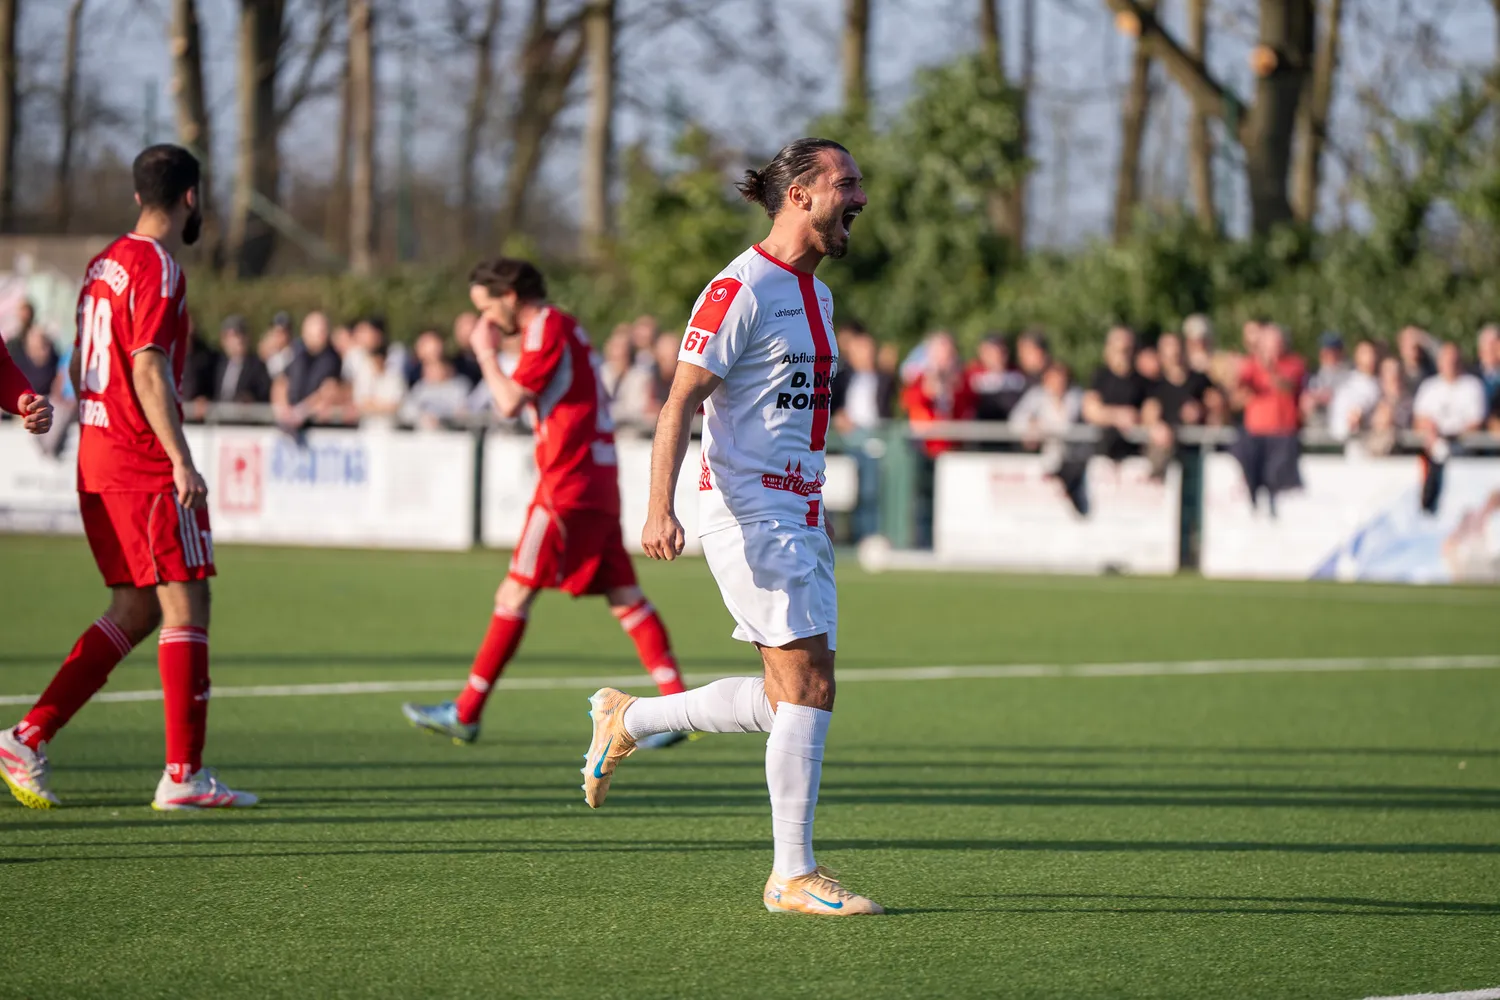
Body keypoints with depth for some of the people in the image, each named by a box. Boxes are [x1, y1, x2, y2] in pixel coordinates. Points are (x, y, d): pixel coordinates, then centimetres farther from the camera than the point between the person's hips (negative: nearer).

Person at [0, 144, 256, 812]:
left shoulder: (104, 263, 15)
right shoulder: (156, 268, -12)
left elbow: (81, 368, 20)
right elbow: (148, 368, -21)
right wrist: (180, 459, -24)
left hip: (98, 458, 9)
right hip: (147, 466, -9)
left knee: (135, 612, 12)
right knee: (186, 605, -5)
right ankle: (183, 775, -7)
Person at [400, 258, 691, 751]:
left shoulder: (545, 330, -10)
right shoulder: (566, 327, 19)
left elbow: (509, 403, -17)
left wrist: (486, 353, -5)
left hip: (568, 486, -9)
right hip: (597, 485, 9)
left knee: (516, 592, -6)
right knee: (623, 595, 4)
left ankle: (466, 713, -4)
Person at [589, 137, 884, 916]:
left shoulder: (816, 295, 17)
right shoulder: (741, 288, -11)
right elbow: (680, 403, -15)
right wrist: (660, 509, -25)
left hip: (798, 515, 9)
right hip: (749, 514, -9)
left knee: (790, 699, 7)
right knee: (807, 688, -11)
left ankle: (626, 720, 25)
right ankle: (793, 876, -6)